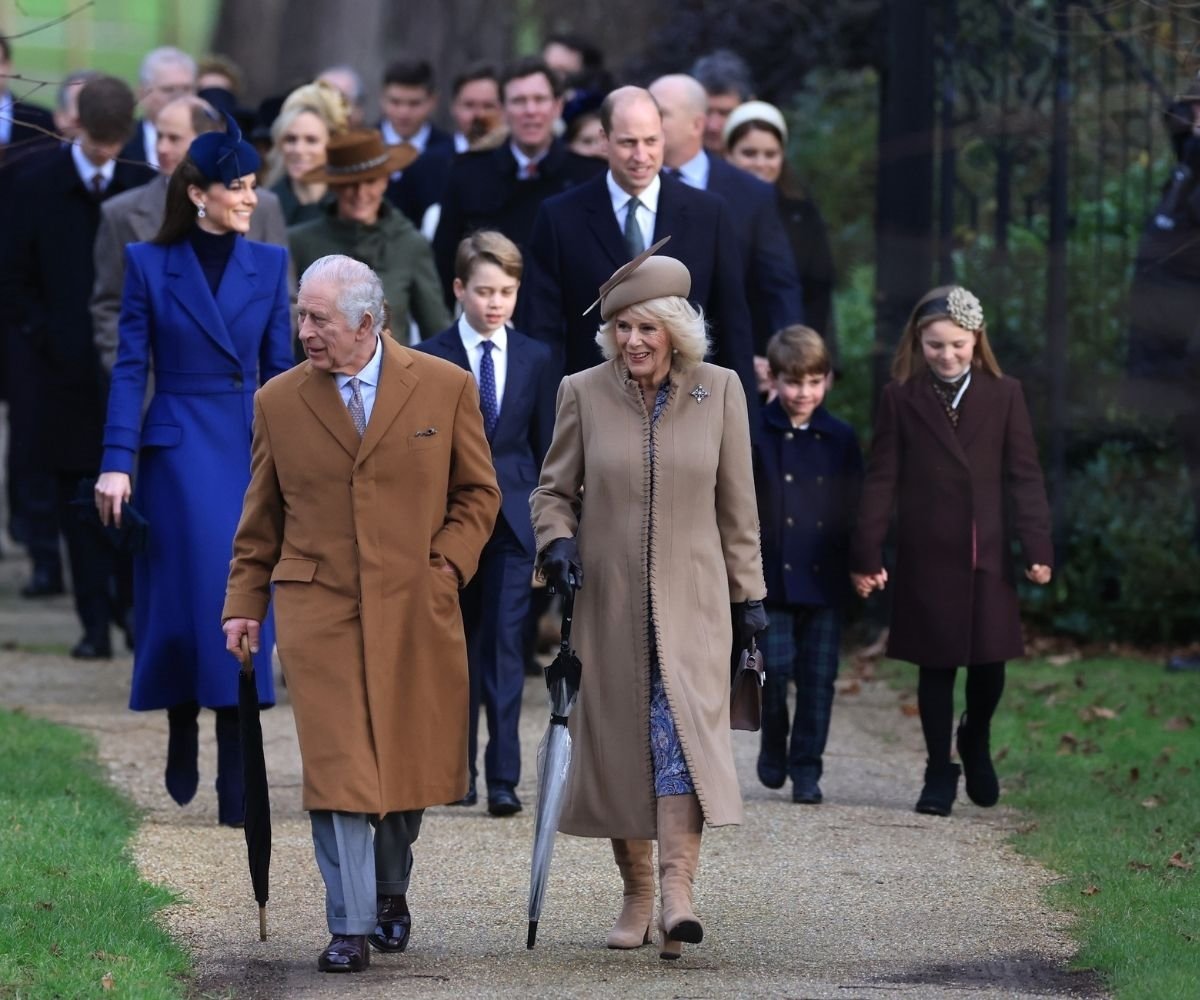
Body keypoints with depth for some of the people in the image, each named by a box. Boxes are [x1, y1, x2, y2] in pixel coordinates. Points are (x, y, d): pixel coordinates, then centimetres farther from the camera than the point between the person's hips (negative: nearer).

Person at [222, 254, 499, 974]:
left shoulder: (445, 388, 2)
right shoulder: (279, 402, 5)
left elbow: (479, 491, 9)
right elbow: (262, 516, 13)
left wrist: (448, 564, -3)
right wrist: (245, 604, 8)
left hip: (416, 609, 0)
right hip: (317, 608, 0)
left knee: (411, 763, 8)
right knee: (338, 768, -9)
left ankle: (391, 892, 32)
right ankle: (351, 927, -5)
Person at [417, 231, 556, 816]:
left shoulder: (535, 360, 7)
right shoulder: (429, 360, 0)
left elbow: (547, 446, 9)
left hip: (514, 520, 0)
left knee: (505, 647, -8)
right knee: (456, 647, 8)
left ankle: (504, 778, -11)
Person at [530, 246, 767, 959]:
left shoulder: (720, 391, 1)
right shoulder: (584, 393, 1)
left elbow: (737, 504, 7)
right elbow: (554, 489, 9)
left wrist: (749, 594, 8)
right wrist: (556, 540, -12)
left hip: (690, 603, -1)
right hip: (608, 604, 1)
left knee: (684, 728, -16)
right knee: (617, 743, 3)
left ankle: (678, 893, -25)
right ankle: (637, 894, 16)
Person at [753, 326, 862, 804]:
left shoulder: (841, 439, 7)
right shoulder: (755, 434, -1)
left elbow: (855, 509, 11)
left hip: (824, 580, 2)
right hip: (772, 577, -2)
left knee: (819, 676, 2)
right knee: (775, 667, -5)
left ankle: (806, 769, 11)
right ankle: (773, 747, 21)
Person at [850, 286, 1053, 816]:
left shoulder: (1004, 395, 3)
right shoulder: (899, 398, 1)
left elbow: (1023, 475, 2)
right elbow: (881, 480, 0)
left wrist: (1037, 547, -6)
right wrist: (867, 554, -6)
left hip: (987, 556, 1)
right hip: (926, 557, -1)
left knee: (990, 662, 3)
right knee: (936, 666, 3)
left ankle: (975, 741, 31)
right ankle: (939, 773, 14)